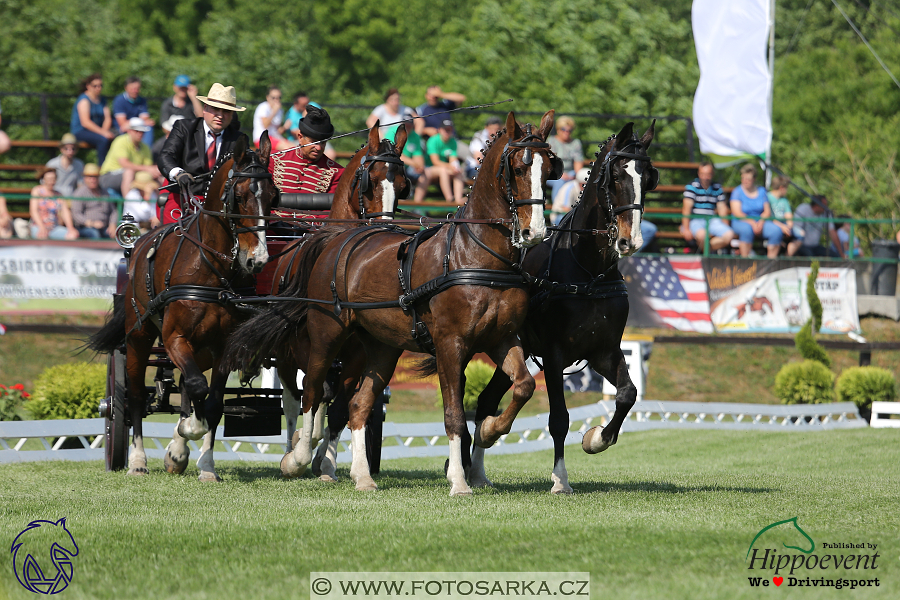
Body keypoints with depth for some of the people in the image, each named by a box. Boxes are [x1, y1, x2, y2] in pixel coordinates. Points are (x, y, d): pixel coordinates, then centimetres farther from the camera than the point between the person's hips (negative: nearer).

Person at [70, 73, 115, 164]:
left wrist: (105, 130, -14)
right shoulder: (84, 100, -8)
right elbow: (85, 122, -17)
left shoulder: (102, 100, 15)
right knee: (103, 139, -36)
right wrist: (103, 132, -24)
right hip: (81, 132, -7)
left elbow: (108, 119, 8)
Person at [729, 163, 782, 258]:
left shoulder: (761, 191, 11)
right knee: (747, 229, -39)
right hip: (741, 222, -3)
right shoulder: (737, 192, 1)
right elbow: (737, 213, -10)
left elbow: (767, 212, 5)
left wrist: (761, 222, -15)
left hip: (760, 221, 4)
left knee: (776, 230, -25)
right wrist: (752, 223, -22)